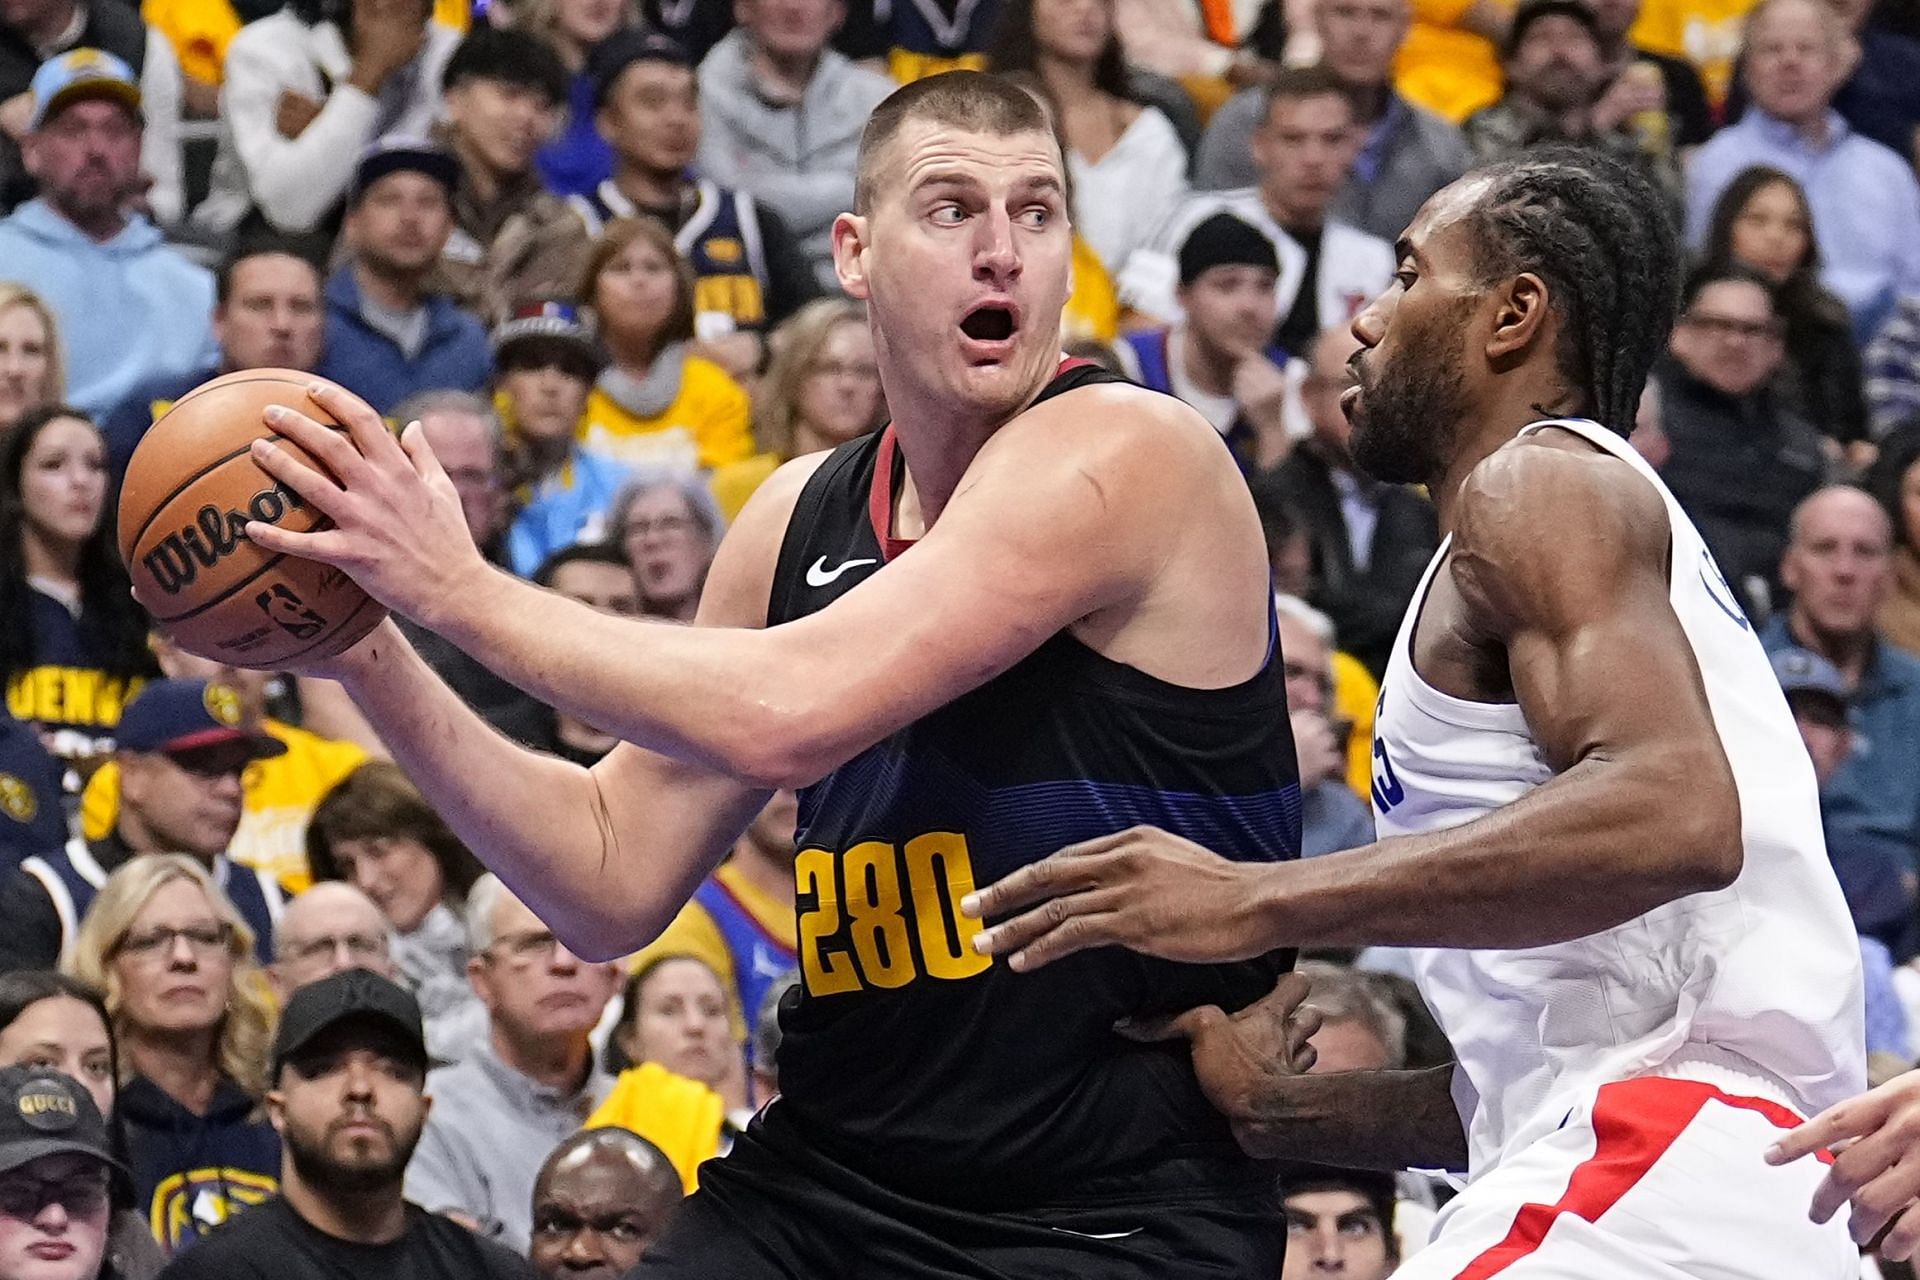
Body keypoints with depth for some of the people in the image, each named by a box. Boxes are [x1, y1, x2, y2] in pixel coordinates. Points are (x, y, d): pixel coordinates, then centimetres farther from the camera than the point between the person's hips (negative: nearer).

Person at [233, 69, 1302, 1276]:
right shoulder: (802, 518, 9)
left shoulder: (1124, 452, -13)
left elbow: (782, 713, -23)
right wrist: (376, 662, 2)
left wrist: (460, 586, -14)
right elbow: (619, 881, 12)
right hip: (830, 1179, 7)